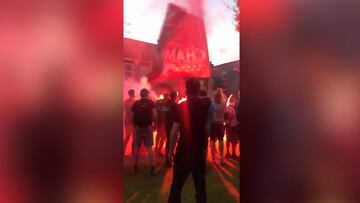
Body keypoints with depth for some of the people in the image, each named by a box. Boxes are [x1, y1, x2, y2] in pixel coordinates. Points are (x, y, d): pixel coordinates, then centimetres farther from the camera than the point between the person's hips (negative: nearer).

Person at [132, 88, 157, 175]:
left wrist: (134, 126, 9)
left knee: (137, 148, 10)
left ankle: (135, 167, 17)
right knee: (149, 148, 2)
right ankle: (152, 168, -1)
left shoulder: (136, 103, 3)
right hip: (148, 127, -1)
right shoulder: (151, 103, -1)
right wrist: (154, 124, 0)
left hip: (138, 127, 1)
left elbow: (132, 116, -1)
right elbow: (155, 115, -12)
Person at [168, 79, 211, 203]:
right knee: (200, 184, 13)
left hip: (183, 151, -3)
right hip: (200, 151, 3)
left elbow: (175, 131, -15)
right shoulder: (206, 104, -2)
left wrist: (171, 150, -5)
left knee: (176, 185, 11)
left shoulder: (181, 106, -12)